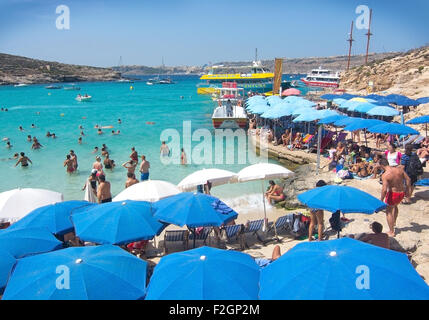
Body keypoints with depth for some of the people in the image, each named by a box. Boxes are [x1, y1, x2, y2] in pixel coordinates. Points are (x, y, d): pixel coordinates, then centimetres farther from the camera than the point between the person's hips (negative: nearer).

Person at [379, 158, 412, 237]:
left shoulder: (385, 175, -21)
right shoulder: (399, 169, -6)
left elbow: (384, 189, -25)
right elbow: (408, 179, 1)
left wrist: (381, 199, -13)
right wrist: (408, 190, 13)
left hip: (393, 194, -6)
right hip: (402, 193, 6)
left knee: (389, 212, 12)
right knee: (395, 206, 35)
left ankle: (391, 232, 17)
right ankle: (394, 222, 47)